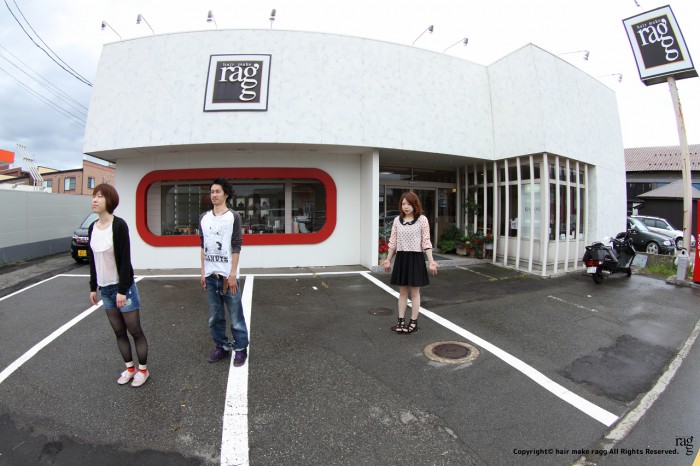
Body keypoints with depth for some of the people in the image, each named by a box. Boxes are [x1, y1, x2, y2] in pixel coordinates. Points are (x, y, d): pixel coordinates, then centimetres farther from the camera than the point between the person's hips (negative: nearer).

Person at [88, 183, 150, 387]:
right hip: (105, 288, 7)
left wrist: (122, 290, -18)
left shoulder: (119, 225, -15)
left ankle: (143, 369, 17)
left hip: (123, 287, -6)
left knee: (135, 331, 3)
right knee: (119, 332, 14)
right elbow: (93, 260, 12)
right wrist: (93, 287, 13)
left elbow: (125, 260, -17)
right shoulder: (92, 228, 5)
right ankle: (129, 368, 27)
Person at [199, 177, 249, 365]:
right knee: (215, 316, 13)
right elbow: (203, 246, 12)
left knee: (236, 316, 2)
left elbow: (236, 247, -7)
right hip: (210, 275, 5)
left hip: (227, 275, -4)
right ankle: (221, 346, 27)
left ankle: (241, 348, 16)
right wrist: (203, 272, 8)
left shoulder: (233, 216, -4)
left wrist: (233, 274, -11)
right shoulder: (204, 217, 9)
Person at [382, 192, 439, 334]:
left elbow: (426, 242, -7)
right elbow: (393, 241, 9)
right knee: (402, 292, 11)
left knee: (414, 292, 5)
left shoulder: (422, 219, -6)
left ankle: (414, 322, 17)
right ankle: (401, 320, 20)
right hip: (401, 258, 4)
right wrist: (388, 259, 10)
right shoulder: (397, 220, 5)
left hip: (415, 258, -3)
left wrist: (431, 261, -12)